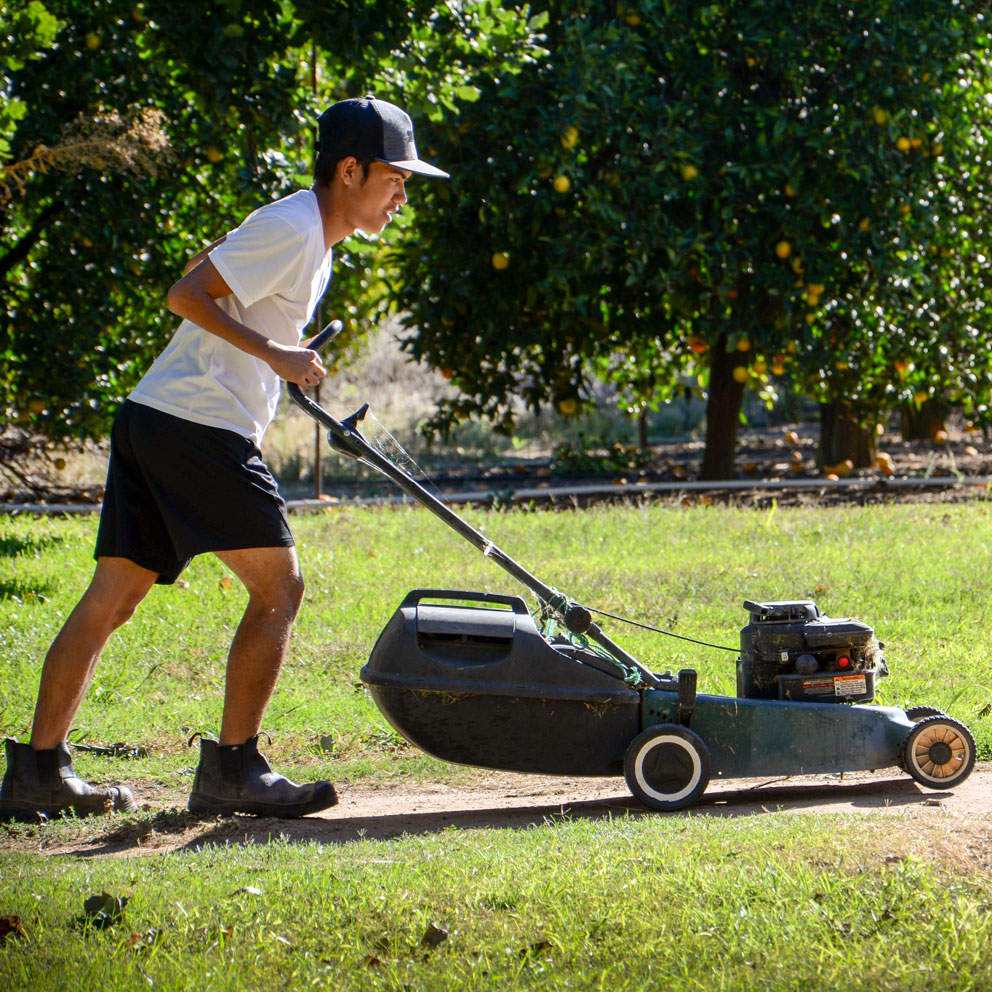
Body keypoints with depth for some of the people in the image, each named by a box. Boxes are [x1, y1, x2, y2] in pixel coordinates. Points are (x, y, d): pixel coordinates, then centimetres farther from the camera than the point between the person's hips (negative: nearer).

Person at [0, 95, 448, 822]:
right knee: (279, 588, -5)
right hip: (197, 427, -10)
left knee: (111, 599, 7)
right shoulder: (289, 230, -10)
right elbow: (187, 294, -15)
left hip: (151, 421, 10)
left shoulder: (310, 241, 21)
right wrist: (275, 354, -16)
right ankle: (233, 770, -3)